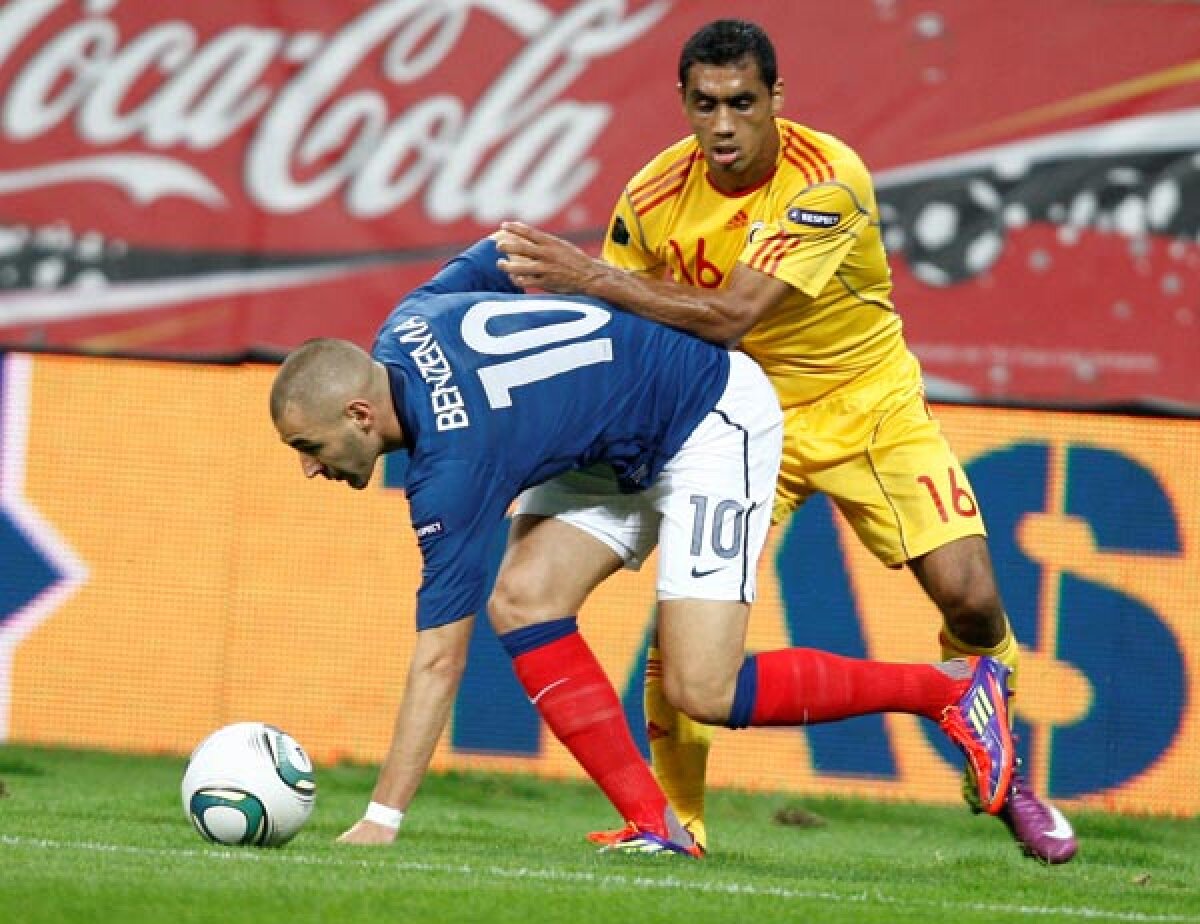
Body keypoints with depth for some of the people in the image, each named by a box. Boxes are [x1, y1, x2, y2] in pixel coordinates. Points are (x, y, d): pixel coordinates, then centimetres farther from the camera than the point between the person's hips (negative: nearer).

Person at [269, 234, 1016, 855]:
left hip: (714, 423, -10)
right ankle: (656, 828, -5)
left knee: (703, 689, -16)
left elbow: (440, 659, -29)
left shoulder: (452, 459, -31)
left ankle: (952, 689, 0)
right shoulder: (406, 324, -7)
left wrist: (381, 822, -28)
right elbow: (496, 254, 15)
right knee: (521, 602, -7)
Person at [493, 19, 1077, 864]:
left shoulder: (828, 181, -26)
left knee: (969, 595, -12)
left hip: (868, 404, -2)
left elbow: (730, 316, -35)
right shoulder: (657, 194, -13)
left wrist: (590, 276, -40)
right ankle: (675, 818, 3)